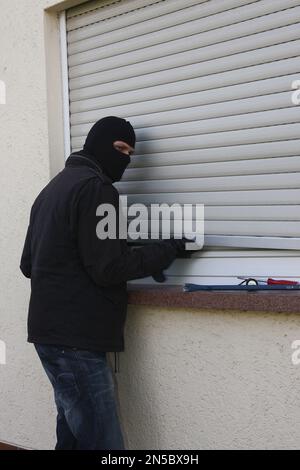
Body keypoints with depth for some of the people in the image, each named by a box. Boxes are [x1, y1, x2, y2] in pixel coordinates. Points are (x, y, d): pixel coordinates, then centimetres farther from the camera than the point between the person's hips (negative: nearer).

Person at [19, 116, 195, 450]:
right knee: (103, 444, -9)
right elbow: (109, 267, -16)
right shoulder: (94, 187, -11)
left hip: (51, 332, 10)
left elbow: (28, 264, 24)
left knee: (73, 435, 13)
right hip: (75, 338, -10)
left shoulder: (53, 188, 20)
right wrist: (169, 249, -8)